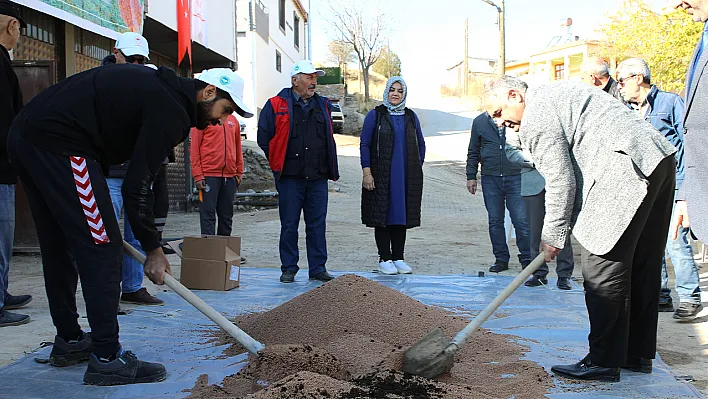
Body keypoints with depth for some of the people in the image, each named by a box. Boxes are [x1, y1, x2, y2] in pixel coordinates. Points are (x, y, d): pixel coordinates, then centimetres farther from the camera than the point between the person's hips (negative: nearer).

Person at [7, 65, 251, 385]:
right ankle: (107, 359, -3)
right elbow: (138, 187, -12)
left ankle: (68, 341, 31)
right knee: (102, 247, -6)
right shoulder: (172, 110, -9)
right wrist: (153, 250, -1)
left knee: (59, 246, 19)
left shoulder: (157, 86, 20)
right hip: (58, 143, -11)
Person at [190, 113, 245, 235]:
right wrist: (197, 175, -11)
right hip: (209, 174, -5)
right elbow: (194, 147, -4)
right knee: (208, 213, -5)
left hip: (230, 175, 5)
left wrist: (239, 172, 13)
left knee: (227, 214, 9)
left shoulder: (233, 120, 14)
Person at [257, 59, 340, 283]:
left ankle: (318, 268, 13)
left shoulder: (323, 106, 13)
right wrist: (278, 163, 4)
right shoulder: (277, 105, 0)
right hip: (290, 178, -3)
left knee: (317, 225, 5)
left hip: (318, 178, 3)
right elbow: (264, 138, 3)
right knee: (289, 225, 3)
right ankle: (289, 269, 13)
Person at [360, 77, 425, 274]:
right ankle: (385, 259, 6)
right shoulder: (375, 115, 0)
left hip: (406, 177, 4)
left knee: (402, 215, 6)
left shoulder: (411, 117, 11)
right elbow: (365, 144, -2)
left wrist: (418, 168, 9)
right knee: (382, 215, -1)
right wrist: (366, 172, -9)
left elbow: (421, 144, 18)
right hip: (381, 176, -3)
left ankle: (398, 258, 14)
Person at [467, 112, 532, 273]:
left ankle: (527, 259, 10)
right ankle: (501, 258, 18)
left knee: (521, 220, -3)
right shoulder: (479, 122, 9)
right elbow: (473, 152, 14)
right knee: (495, 221, 7)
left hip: (515, 177, -2)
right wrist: (471, 176, 8)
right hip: (490, 179, 2)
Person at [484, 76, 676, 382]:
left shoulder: (537, 116, -6)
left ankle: (604, 362, 0)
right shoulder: (555, 95, 26)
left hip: (629, 169, -11)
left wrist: (553, 236, 1)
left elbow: (561, 181, -8)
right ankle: (638, 354, 24)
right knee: (641, 266, 14)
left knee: (605, 271, -5)